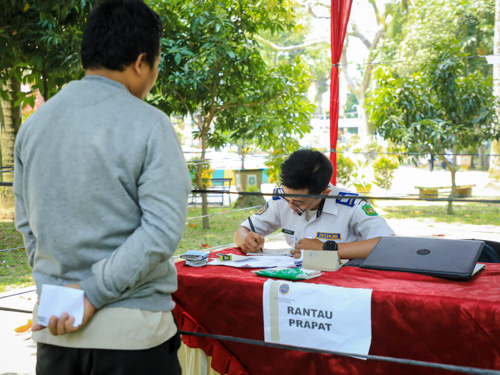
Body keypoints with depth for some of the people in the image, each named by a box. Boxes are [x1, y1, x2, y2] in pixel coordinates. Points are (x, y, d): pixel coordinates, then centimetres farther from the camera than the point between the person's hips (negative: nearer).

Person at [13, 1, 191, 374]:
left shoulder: (33, 124, 4)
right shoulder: (148, 124, -12)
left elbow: (26, 222, 9)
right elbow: (163, 228, -19)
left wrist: (60, 285, 11)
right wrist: (93, 293, -14)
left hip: (53, 326, 5)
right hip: (131, 329, -4)